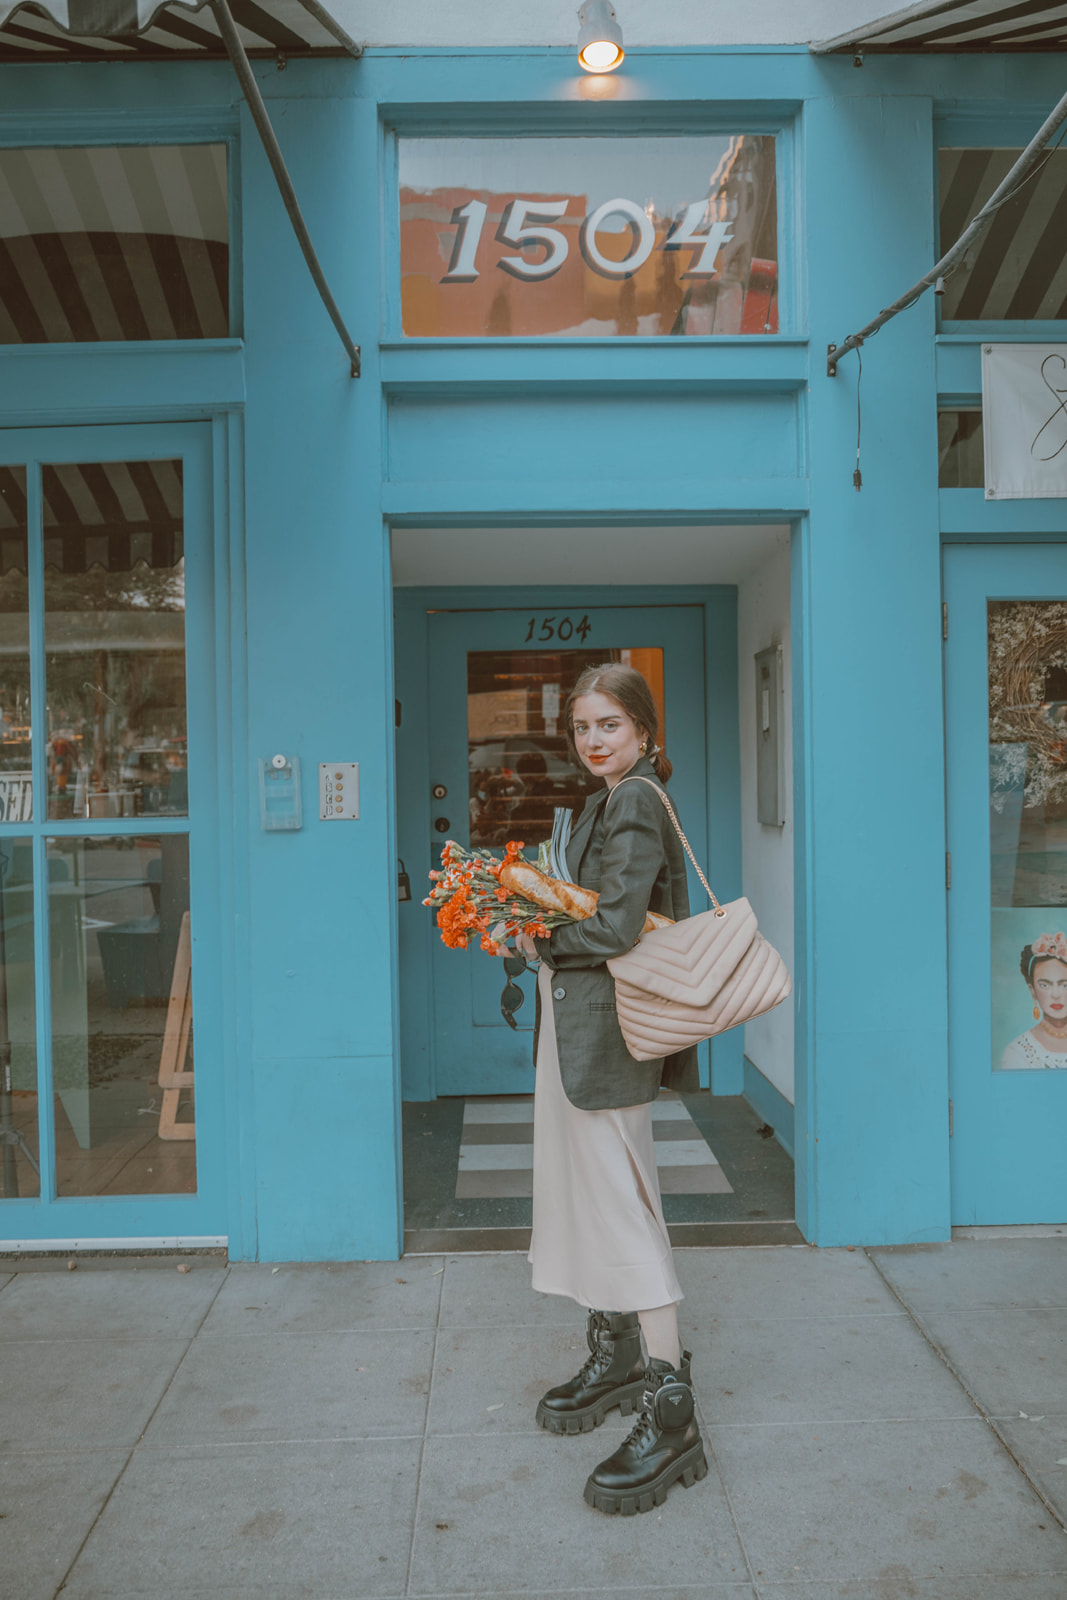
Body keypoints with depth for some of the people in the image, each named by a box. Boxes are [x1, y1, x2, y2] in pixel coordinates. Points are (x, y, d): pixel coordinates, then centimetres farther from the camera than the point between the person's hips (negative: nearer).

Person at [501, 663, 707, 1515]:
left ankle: (671, 1408, 6)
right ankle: (616, 1357, 34)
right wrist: (543, 935, 3)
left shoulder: (637, 804, -14)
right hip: (575, 1020, 10)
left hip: (607, 1030, -10)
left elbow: (615, 928, -23)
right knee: (586, 1192, 18)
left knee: (624, 1204, -5)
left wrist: (539, 939, -10)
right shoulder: (607, 804, 16)